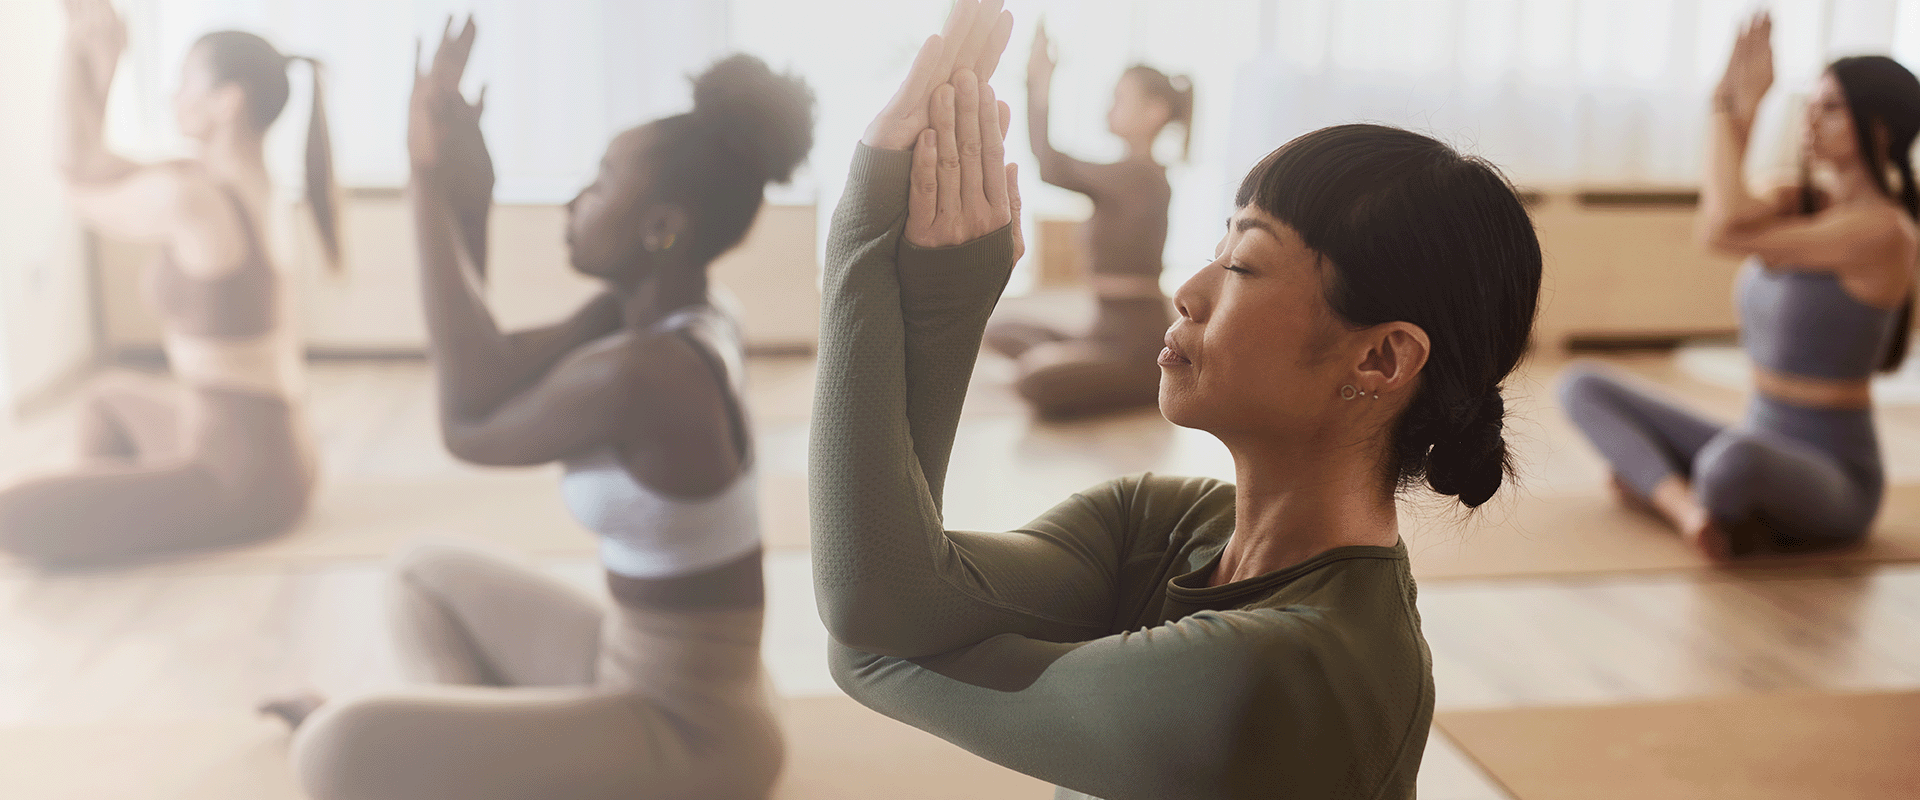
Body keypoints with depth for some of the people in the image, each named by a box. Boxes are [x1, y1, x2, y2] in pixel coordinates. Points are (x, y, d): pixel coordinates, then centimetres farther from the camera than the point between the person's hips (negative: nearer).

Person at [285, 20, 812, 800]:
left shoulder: (638, 370, -25)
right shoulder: (663, 317, 3)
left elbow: (466, 428, -9)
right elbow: (487, 384, -2)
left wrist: (446, 197, -2)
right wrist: (450, 194, -3)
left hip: (689, 728, -10)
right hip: (633, 670, 10)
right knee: (429, 572, 27)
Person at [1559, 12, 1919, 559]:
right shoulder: (1812, 199, 9)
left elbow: (1727, 231, -25)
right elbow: (1719, 220, -10)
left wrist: (1729, 108, -15)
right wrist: (1740, 108, -16)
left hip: (1834, 481, -8)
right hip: (1760, 449, 8)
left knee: (1732, 457, -44)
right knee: (1582, 387, 1)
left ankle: (1661, 487, -8)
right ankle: (1689, 508, -19)